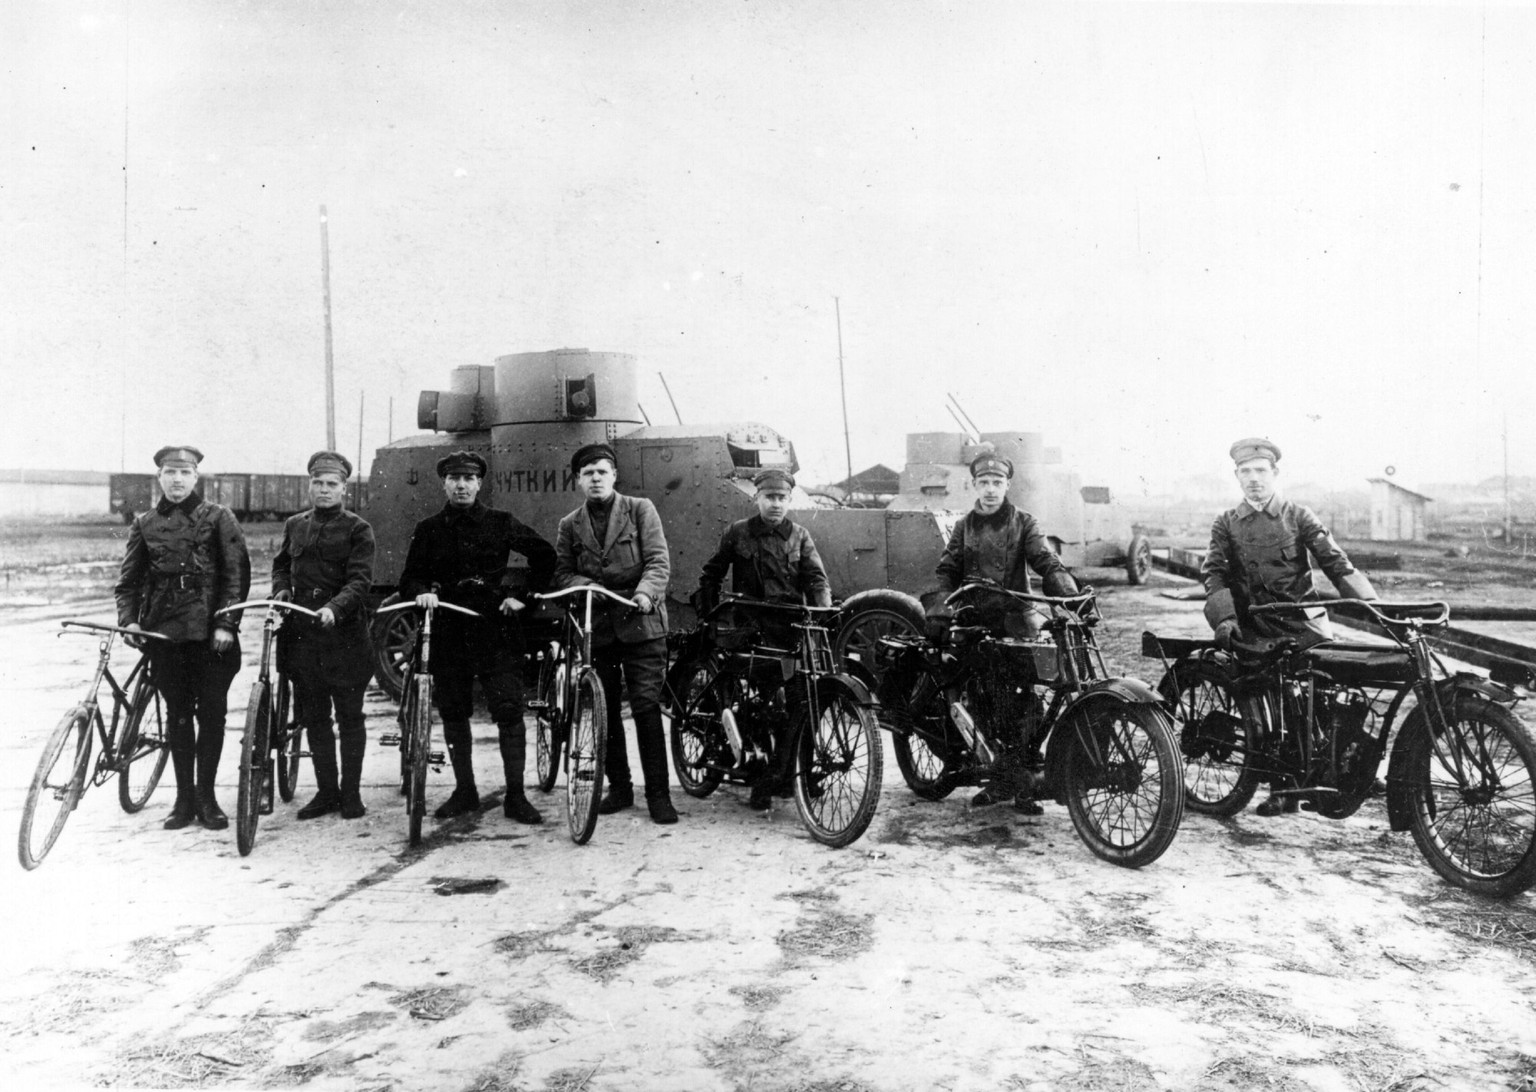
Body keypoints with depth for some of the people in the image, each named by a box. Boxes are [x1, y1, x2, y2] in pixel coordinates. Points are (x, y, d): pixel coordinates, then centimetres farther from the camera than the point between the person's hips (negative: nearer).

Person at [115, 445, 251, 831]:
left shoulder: (218, 517, 1)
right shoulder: (144, 524, 9)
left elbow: (237, 574, -3)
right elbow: (129, 579, 11)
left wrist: (226, 623, -11)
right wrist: (128, 620, -5)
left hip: (211, 632, -2)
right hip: (164, 631, 2)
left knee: (211, 713, 1)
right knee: (177, 714, 7)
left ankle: (206, 796, 13)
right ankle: (184, 798, 16)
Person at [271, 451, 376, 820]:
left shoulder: (357, 529, -2)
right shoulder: (295, 525, 13)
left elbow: (360, 580, -11)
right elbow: (281, 564, 25)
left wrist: (335, 607, -28)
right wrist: (282, 589, 4)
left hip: (345, 633, -4)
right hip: (301, 633, 4)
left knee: (349, 716, 3)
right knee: (314, 717, 9)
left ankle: (351, 792, 12)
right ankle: (326, 791, 19)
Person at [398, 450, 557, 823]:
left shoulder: (501, 523, 4)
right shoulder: (428, 531, 10)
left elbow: (544, 555, 10)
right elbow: (409, 578, 9)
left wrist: (525, 596, 2)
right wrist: (422, 592, -13)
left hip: (496, 629, -2)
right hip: (448, 634, 3)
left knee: (510, 712, -7)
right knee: (453, 714, 8)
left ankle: (515, 796, 0)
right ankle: (464, 790, 23)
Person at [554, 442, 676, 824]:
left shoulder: (640, 510, 4)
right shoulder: (569, 525, 14)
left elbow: (659, 560, -4)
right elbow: (562, 572, 7)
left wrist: (646, 592, -23)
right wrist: (586, 585, -14)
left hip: (640, 623, -3)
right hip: (595, 625, 3)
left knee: (646, 707, -7)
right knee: (606, 712, 7)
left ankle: (658, 793, -1)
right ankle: (619, 788, 20)